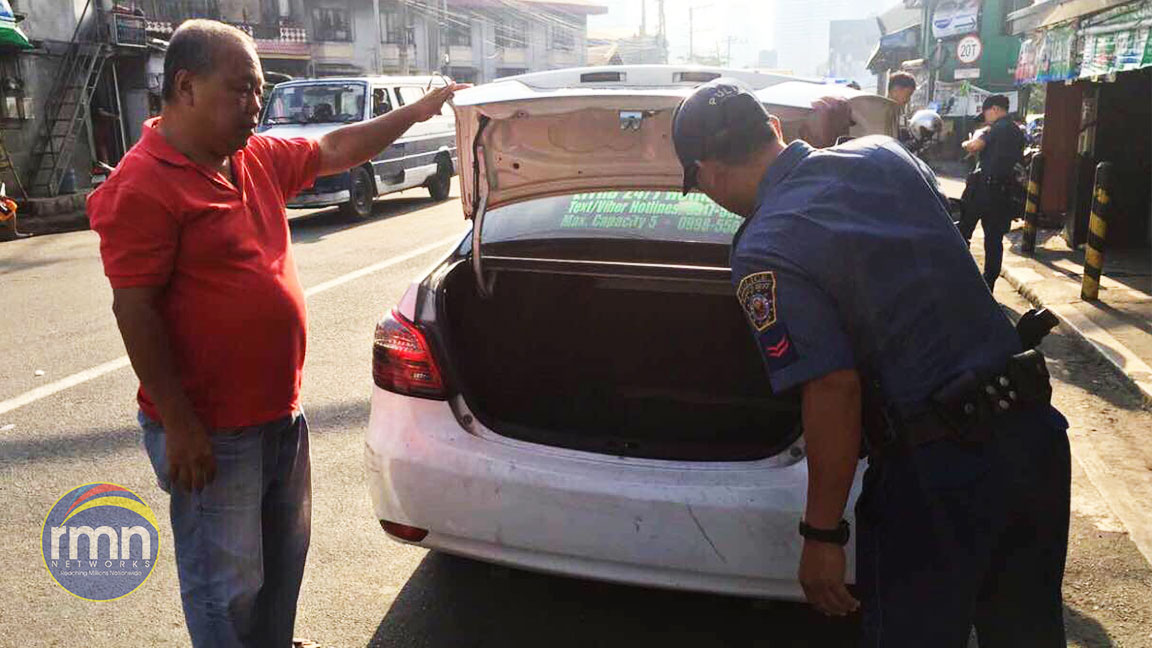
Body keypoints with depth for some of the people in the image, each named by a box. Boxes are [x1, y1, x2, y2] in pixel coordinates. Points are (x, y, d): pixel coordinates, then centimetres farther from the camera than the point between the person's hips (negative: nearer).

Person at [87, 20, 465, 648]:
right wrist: (179, 425, -20)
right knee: (230, 585, 7)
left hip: (280, 412, 9)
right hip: (211, 431, -9)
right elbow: (134, 310, -20)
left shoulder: (258, 159, 6)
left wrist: (420, 109, 16)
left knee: (283, 556, 25)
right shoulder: (143, 185, -18)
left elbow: (336, 149, 18)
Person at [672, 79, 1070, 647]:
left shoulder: (763, 253, -16)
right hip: (1034, 431, 7)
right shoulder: (883, 154, 4)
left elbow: (834, 389, -21)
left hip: (937, 471, -7)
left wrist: (821, 534, -12)